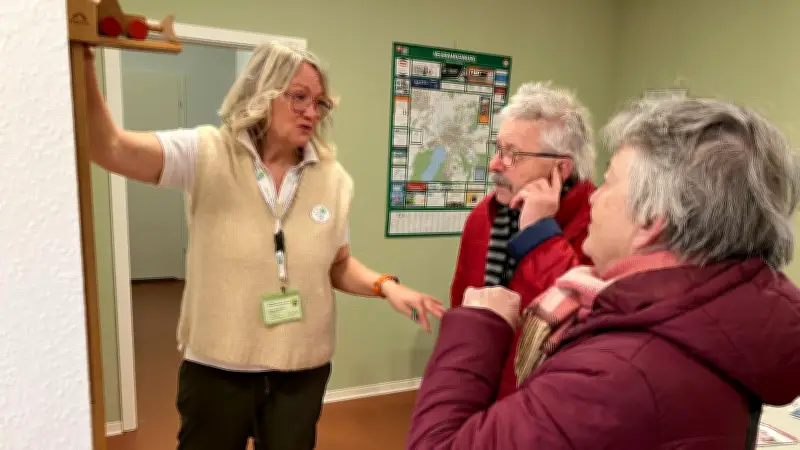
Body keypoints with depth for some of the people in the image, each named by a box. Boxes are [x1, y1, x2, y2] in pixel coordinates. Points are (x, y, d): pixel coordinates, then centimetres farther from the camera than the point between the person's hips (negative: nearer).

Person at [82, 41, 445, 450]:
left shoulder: (333, 178, -1)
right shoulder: (208, 156, -9)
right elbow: (110, 148, -21)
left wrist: (386, 286, -10)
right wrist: (84, 59, -33)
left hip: (303, 370, 3)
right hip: (217, 368, -2)